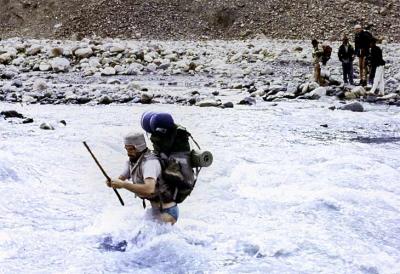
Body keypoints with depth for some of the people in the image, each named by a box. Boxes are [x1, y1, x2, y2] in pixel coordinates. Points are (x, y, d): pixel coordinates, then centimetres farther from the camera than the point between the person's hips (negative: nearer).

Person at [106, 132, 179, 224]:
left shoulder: (150, 162, -24)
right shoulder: (132, 162, 4)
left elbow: (149, 189, -38)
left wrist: (123, 184, -36)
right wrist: (112, 183, -15)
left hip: (166, 212, -9)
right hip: (156, 209, 9)